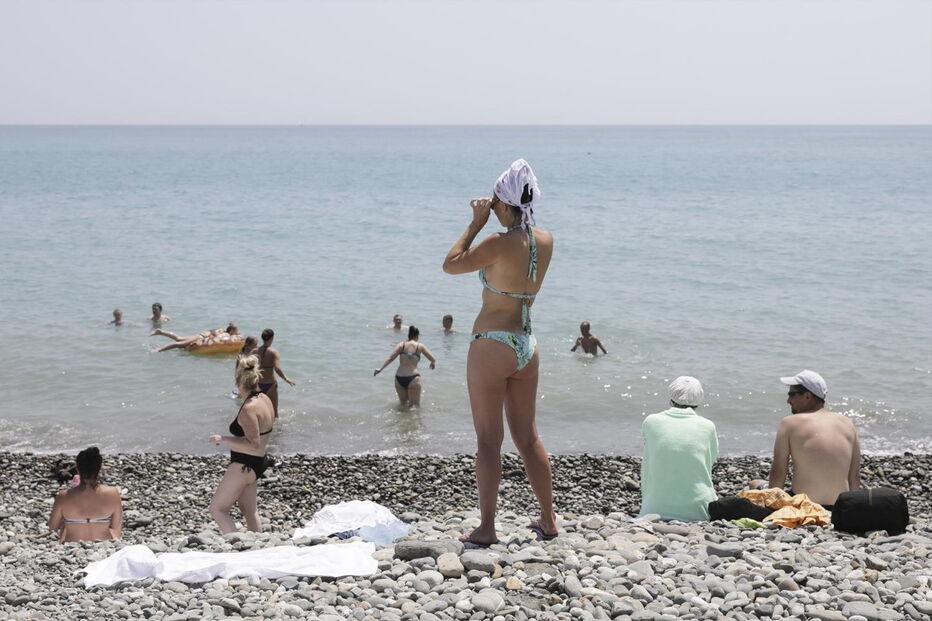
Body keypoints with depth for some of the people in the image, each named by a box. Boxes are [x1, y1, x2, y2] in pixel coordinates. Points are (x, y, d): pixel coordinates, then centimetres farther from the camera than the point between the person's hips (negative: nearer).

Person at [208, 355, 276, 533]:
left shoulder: (249, 408, -27)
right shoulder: (265, 399, 1)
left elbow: (253, 444, -28)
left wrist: (223, 439, -23)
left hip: (244, 465, -10)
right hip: (257, 462, 10)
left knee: (217, 509, -1)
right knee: (249, 510, 23)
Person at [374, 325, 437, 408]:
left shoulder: (401, 345, 6)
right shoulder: (420, 346, 4)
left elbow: (391, 357, -5)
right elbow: (433, 360, 9)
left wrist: (380, 368, -3)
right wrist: (433, 364, 31)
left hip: (399, 379, 3)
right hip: (413, 378, -2)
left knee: (403, 404, 19)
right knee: (415, 406, -5)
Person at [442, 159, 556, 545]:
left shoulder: (498, 244, -19)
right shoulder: (545, 241, 1)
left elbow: (450, 264, -6)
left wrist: (476, 223, -2)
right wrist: (489, 220, 13)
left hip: (492, 345, -7)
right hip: (527, 345, 7)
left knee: (488, 440, 0)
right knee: (527, 436, 16)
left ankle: (486, 528, 3)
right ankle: (548, 520, 23)